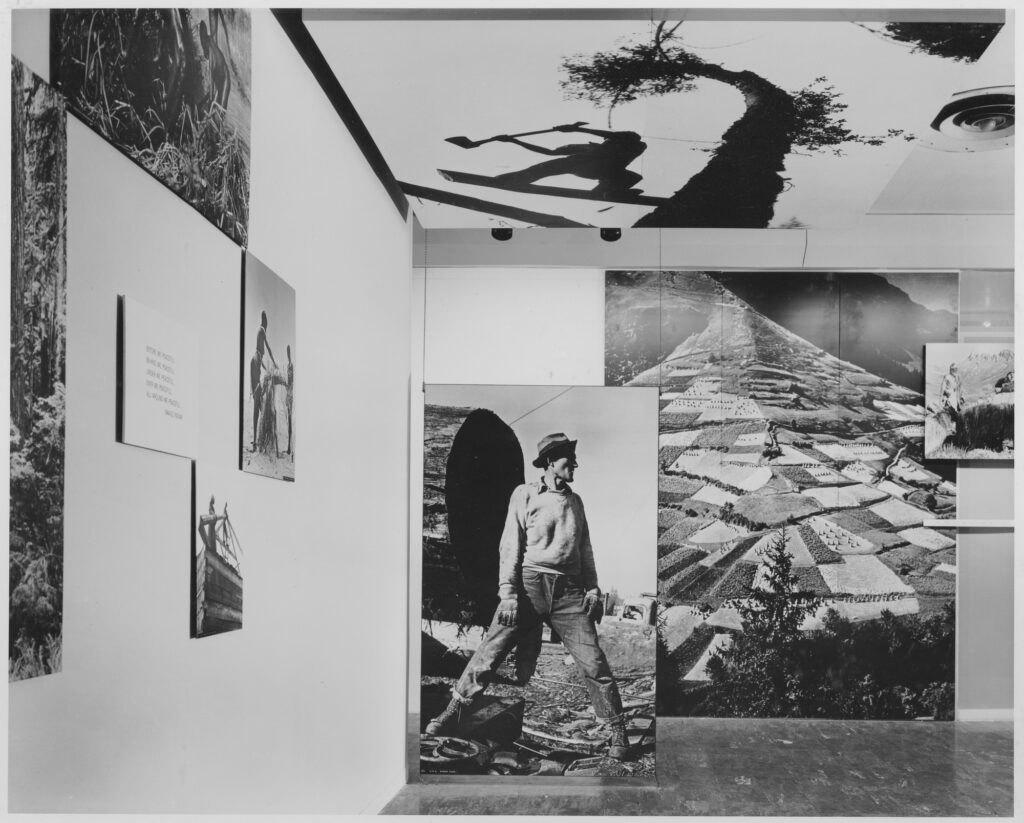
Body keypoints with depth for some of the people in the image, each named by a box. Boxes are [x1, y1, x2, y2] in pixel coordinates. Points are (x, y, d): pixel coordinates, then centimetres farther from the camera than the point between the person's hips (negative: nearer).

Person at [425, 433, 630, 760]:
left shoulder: (575, 501, 18)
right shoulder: (525, 495, 5)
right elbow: (510, 546, -1)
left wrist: (593, 589, 9)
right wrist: (508, 593, -10)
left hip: (569, 591, 3)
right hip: (529, 584, -3)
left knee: (593, 662, -5)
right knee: (490, 651, -6)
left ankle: (617, 732, 4)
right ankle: (453, 714, 8)